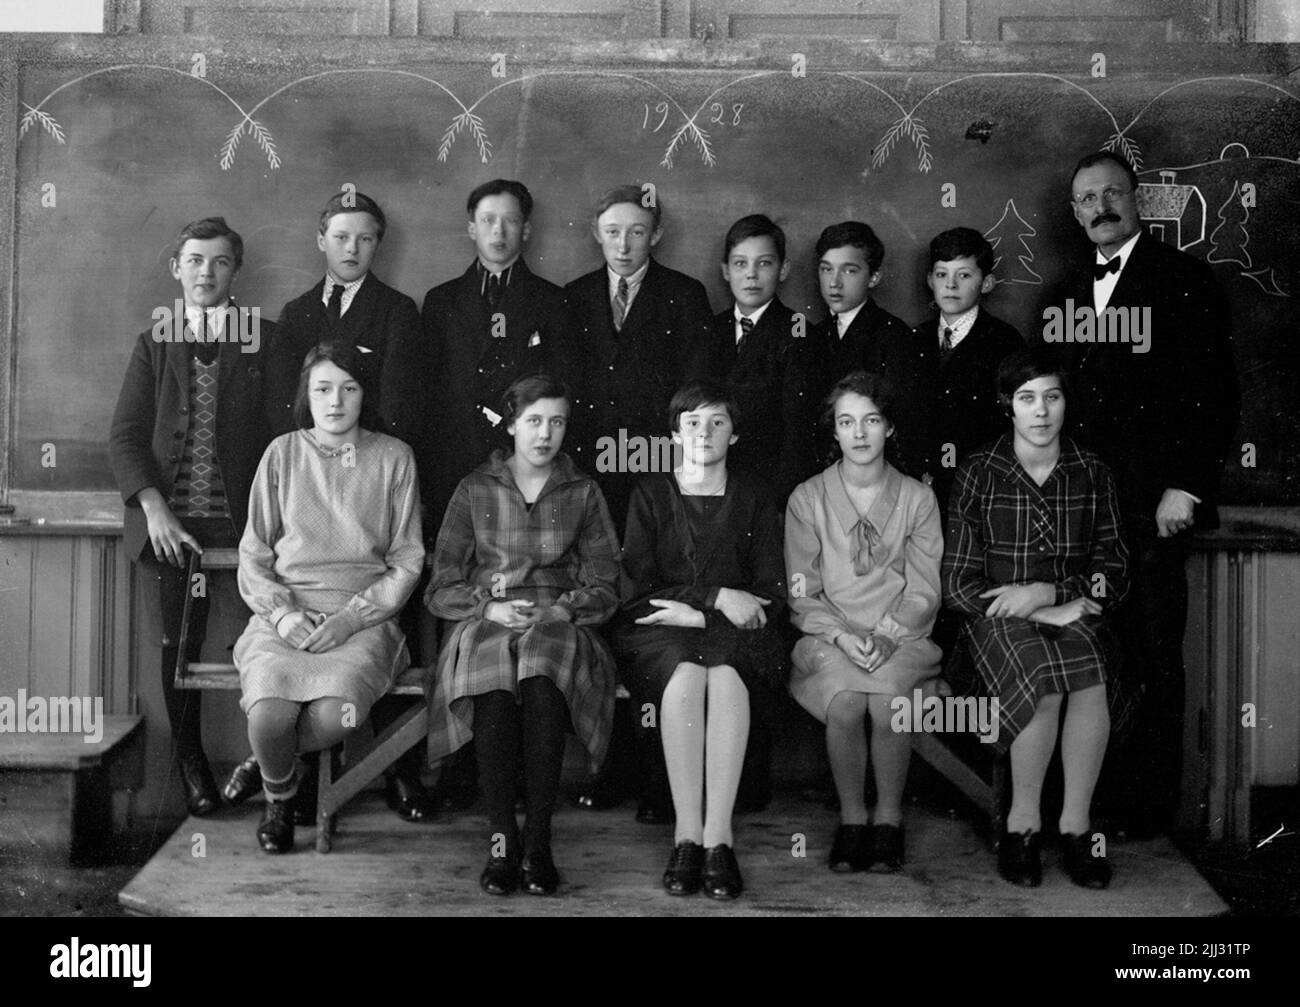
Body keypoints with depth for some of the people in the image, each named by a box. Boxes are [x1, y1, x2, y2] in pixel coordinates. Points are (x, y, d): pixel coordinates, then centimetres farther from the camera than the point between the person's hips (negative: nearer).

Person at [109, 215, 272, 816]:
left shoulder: (265, 340, 7)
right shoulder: (154, 344, 13)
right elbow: (125, 435, 7)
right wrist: (153, 507, -8)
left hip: (244, 519, -2)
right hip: (170, 522, 2)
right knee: (178, 644, 5)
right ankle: (189, 761, 20)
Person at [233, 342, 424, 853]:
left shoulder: (393, 457, 8)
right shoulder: (282, 453, 10)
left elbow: (406, 562, 5)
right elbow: (253, 555, 10)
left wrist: (350, 617, -9)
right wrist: (281, 612, -8)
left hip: (364, 617, 0)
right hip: (285, 614, 1)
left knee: (334, 714, -31)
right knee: (270, 711, -29)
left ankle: (263, 766, 5)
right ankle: (278, 794, 6)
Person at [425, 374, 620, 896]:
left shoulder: (583, 493, 13)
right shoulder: (475, 489, 13)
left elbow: (604, 592, 9)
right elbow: (441, 588, 10)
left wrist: (549, 612, -9)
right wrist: (489, 607, -9)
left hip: (559, 624, 0)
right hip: (486, 624, 0)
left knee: (542, 683, -36)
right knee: (494, 689, -35)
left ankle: (537, 842, -29)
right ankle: (501, 838, -25)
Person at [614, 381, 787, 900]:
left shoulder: (753, 496, 14)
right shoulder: (650, 493, 12)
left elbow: (772, 594, 5)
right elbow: (639, 588, 2)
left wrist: (695, 613, -9)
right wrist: (717, 596, -11)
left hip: (735, 632, 0)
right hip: (663, 632, 0)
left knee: (725, 673, -34)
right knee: (685, 674, -35)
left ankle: (718, 838, -35)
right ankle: (688, 835, -32)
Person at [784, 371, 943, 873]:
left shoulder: (917, 498, 7)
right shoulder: (807, 499, 6)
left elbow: (924, 593, 3)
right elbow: (802, 596, 3)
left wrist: (886, 636, -14)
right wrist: (843, 636, -14)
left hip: (900, 636, 0)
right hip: (830, 637, 0)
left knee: (888, 703, -30)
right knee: (845, 703, -30)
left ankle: (889, 817, -6)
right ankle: (851, 818, -8)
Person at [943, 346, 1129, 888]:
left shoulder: (1092, 474, 10)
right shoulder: (978, 473, 2)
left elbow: (1114, 573, 8)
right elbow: (959, 584, -2)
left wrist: (1046, 592, -11)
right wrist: (1055, 613, -11)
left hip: (1074, 613, 2)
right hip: (998, 619, -2)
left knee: (1092, 680, -32)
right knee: (1048, 686, -33)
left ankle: (1076, 824, -16)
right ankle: (1023, 821, -14)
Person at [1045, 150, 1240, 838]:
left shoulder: (1184, 280, 1)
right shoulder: (1069, 292, 18)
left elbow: (1216, 394, -4)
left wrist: (1186, 485, -12)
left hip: (1151, 503, -4)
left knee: (1151, 657, -2)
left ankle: (1148, 803, 7)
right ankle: (1090, 793, 11)